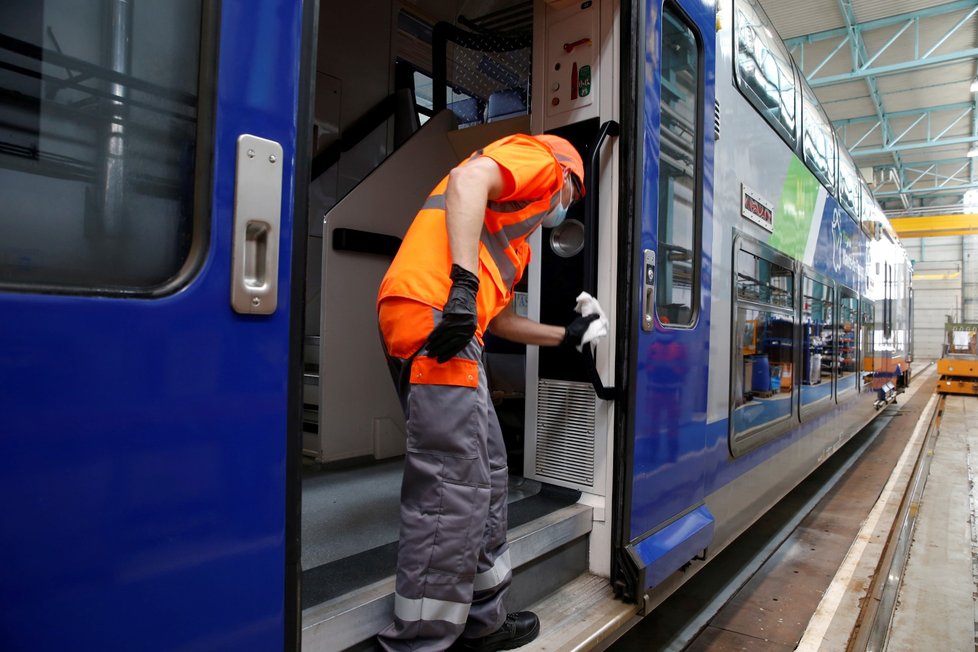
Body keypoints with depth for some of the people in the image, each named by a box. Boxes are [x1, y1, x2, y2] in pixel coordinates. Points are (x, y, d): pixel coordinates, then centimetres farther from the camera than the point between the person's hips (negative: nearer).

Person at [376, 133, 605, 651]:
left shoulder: (518, 240, 34)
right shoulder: (536, 157, 11)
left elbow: (497, 318, 33)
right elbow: (469, 179, -11)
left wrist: (567, 335, 43)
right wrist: (464, 283, -23)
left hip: (447, 323, 10)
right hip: (431, 313, -10)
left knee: (486, 474, 14)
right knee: (454, 487, -7)